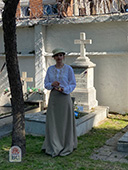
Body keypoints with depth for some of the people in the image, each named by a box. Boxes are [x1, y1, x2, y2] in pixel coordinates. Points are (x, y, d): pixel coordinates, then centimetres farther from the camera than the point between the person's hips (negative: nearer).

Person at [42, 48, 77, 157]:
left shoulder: (69, 69, -2)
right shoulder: (50, 69, 7)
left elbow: (73, 84, -2)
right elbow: (46, 84, 7)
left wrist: (63, 89, -19)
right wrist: (52, 84, -15)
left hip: (65, 97, -3)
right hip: (53, 97, 3)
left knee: (65, 122, 3)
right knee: (53, 122, 4)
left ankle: (67, 146, 18)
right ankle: (54, 147, 15)